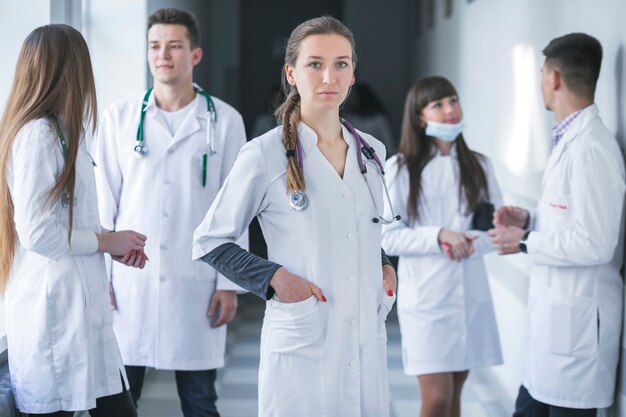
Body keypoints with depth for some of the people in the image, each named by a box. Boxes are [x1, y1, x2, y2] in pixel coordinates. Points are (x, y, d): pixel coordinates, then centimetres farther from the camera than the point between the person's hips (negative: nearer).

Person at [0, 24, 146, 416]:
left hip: (80, 304, 9)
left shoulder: (58, 130, 14)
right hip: (53, 309, -9)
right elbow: (38, 233, -20)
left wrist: (113, 244, 3)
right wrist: (107, 240, -9)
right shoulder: (37, 134, -16)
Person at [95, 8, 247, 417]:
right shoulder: (120, 116, 5)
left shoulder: (224, 121, 2)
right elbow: (104, 202, 7)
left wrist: (229, 283, -1)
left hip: (196, 284, -1)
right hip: (129, 280, 1)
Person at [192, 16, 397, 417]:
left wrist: (385, 267, 5)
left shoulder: (372, 152, 8)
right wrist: (273, 277, -14)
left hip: (367, 342, 5)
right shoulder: (265, 155, -8)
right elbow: (210, 241, -2)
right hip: (302, 344, -5)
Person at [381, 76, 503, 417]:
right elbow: (389, 238, -7)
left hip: (470, 294, 4)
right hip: (426, 295, -4)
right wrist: (439, 236, -19)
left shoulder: (478, 165, 6)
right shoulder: (400, 167, -4)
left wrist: (466, 243, -15)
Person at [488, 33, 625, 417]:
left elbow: (594, 244, -23)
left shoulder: (591, 148, -20)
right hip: (553, 313, 10)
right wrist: (530, 221, 7)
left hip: (576, 317, -10)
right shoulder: (571, 140, 11)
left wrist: (525, 242, -13)